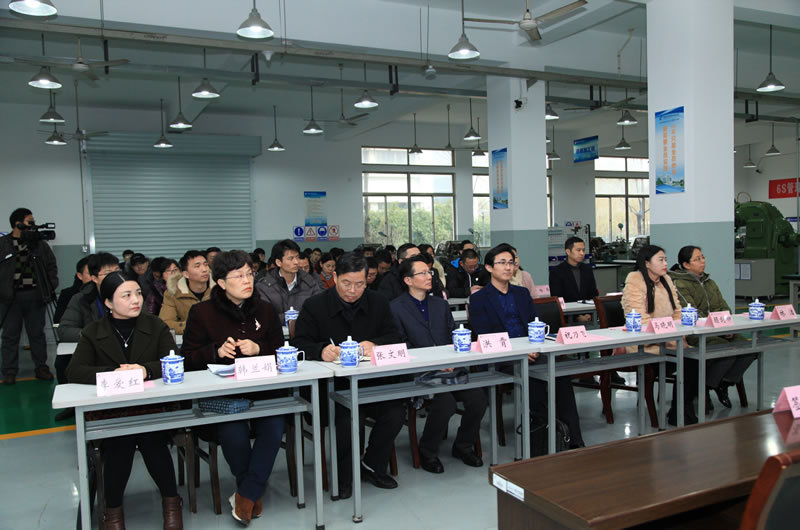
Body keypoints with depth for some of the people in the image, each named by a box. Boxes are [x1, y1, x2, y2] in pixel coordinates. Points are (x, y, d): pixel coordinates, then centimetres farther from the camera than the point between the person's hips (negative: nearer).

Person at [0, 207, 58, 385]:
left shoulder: (41, 245, 8)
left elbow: (52, 266, 15)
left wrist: (51, 287, 5)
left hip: (35, 295, 2)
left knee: (37, 334, 8)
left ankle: (41, 368, 17)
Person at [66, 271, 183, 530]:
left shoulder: (155, 326, 7)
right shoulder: (93, 333, 6)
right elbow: (74, 372, -6)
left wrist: (147, 370, -25)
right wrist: (114, 373, -24)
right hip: (110, 411, 0)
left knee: (151, 440, -28)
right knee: (119, 443, -29)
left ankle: (171, 501, -4)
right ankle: (113, 509, -5)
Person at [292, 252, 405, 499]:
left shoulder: (378, 303, 9)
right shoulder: (314, 306, 0)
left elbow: (395, 337, 4)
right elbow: (299, 344, -6)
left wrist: (375, 344, -18)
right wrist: (321, 350, -29)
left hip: (370, 382, 3)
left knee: (396, 412, -20)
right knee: (343, 419, -30)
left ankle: (372, 465, 8)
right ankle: (344, 475, 0)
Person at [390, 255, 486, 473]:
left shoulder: (441, 304, 20)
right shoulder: (396, 307, 2)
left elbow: (454, 337, 15)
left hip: (449, 368, 5)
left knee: (478, 398, -17)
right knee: (445, 402, -29)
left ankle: (464, 446, 9)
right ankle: (427, 452, -2)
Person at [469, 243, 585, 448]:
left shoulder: (522, 293, 22)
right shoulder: (478, 299, 5)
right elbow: (484, 337, -5)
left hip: (530, 352, 4)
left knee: (560, 368, -26)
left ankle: (574, 440, -26)